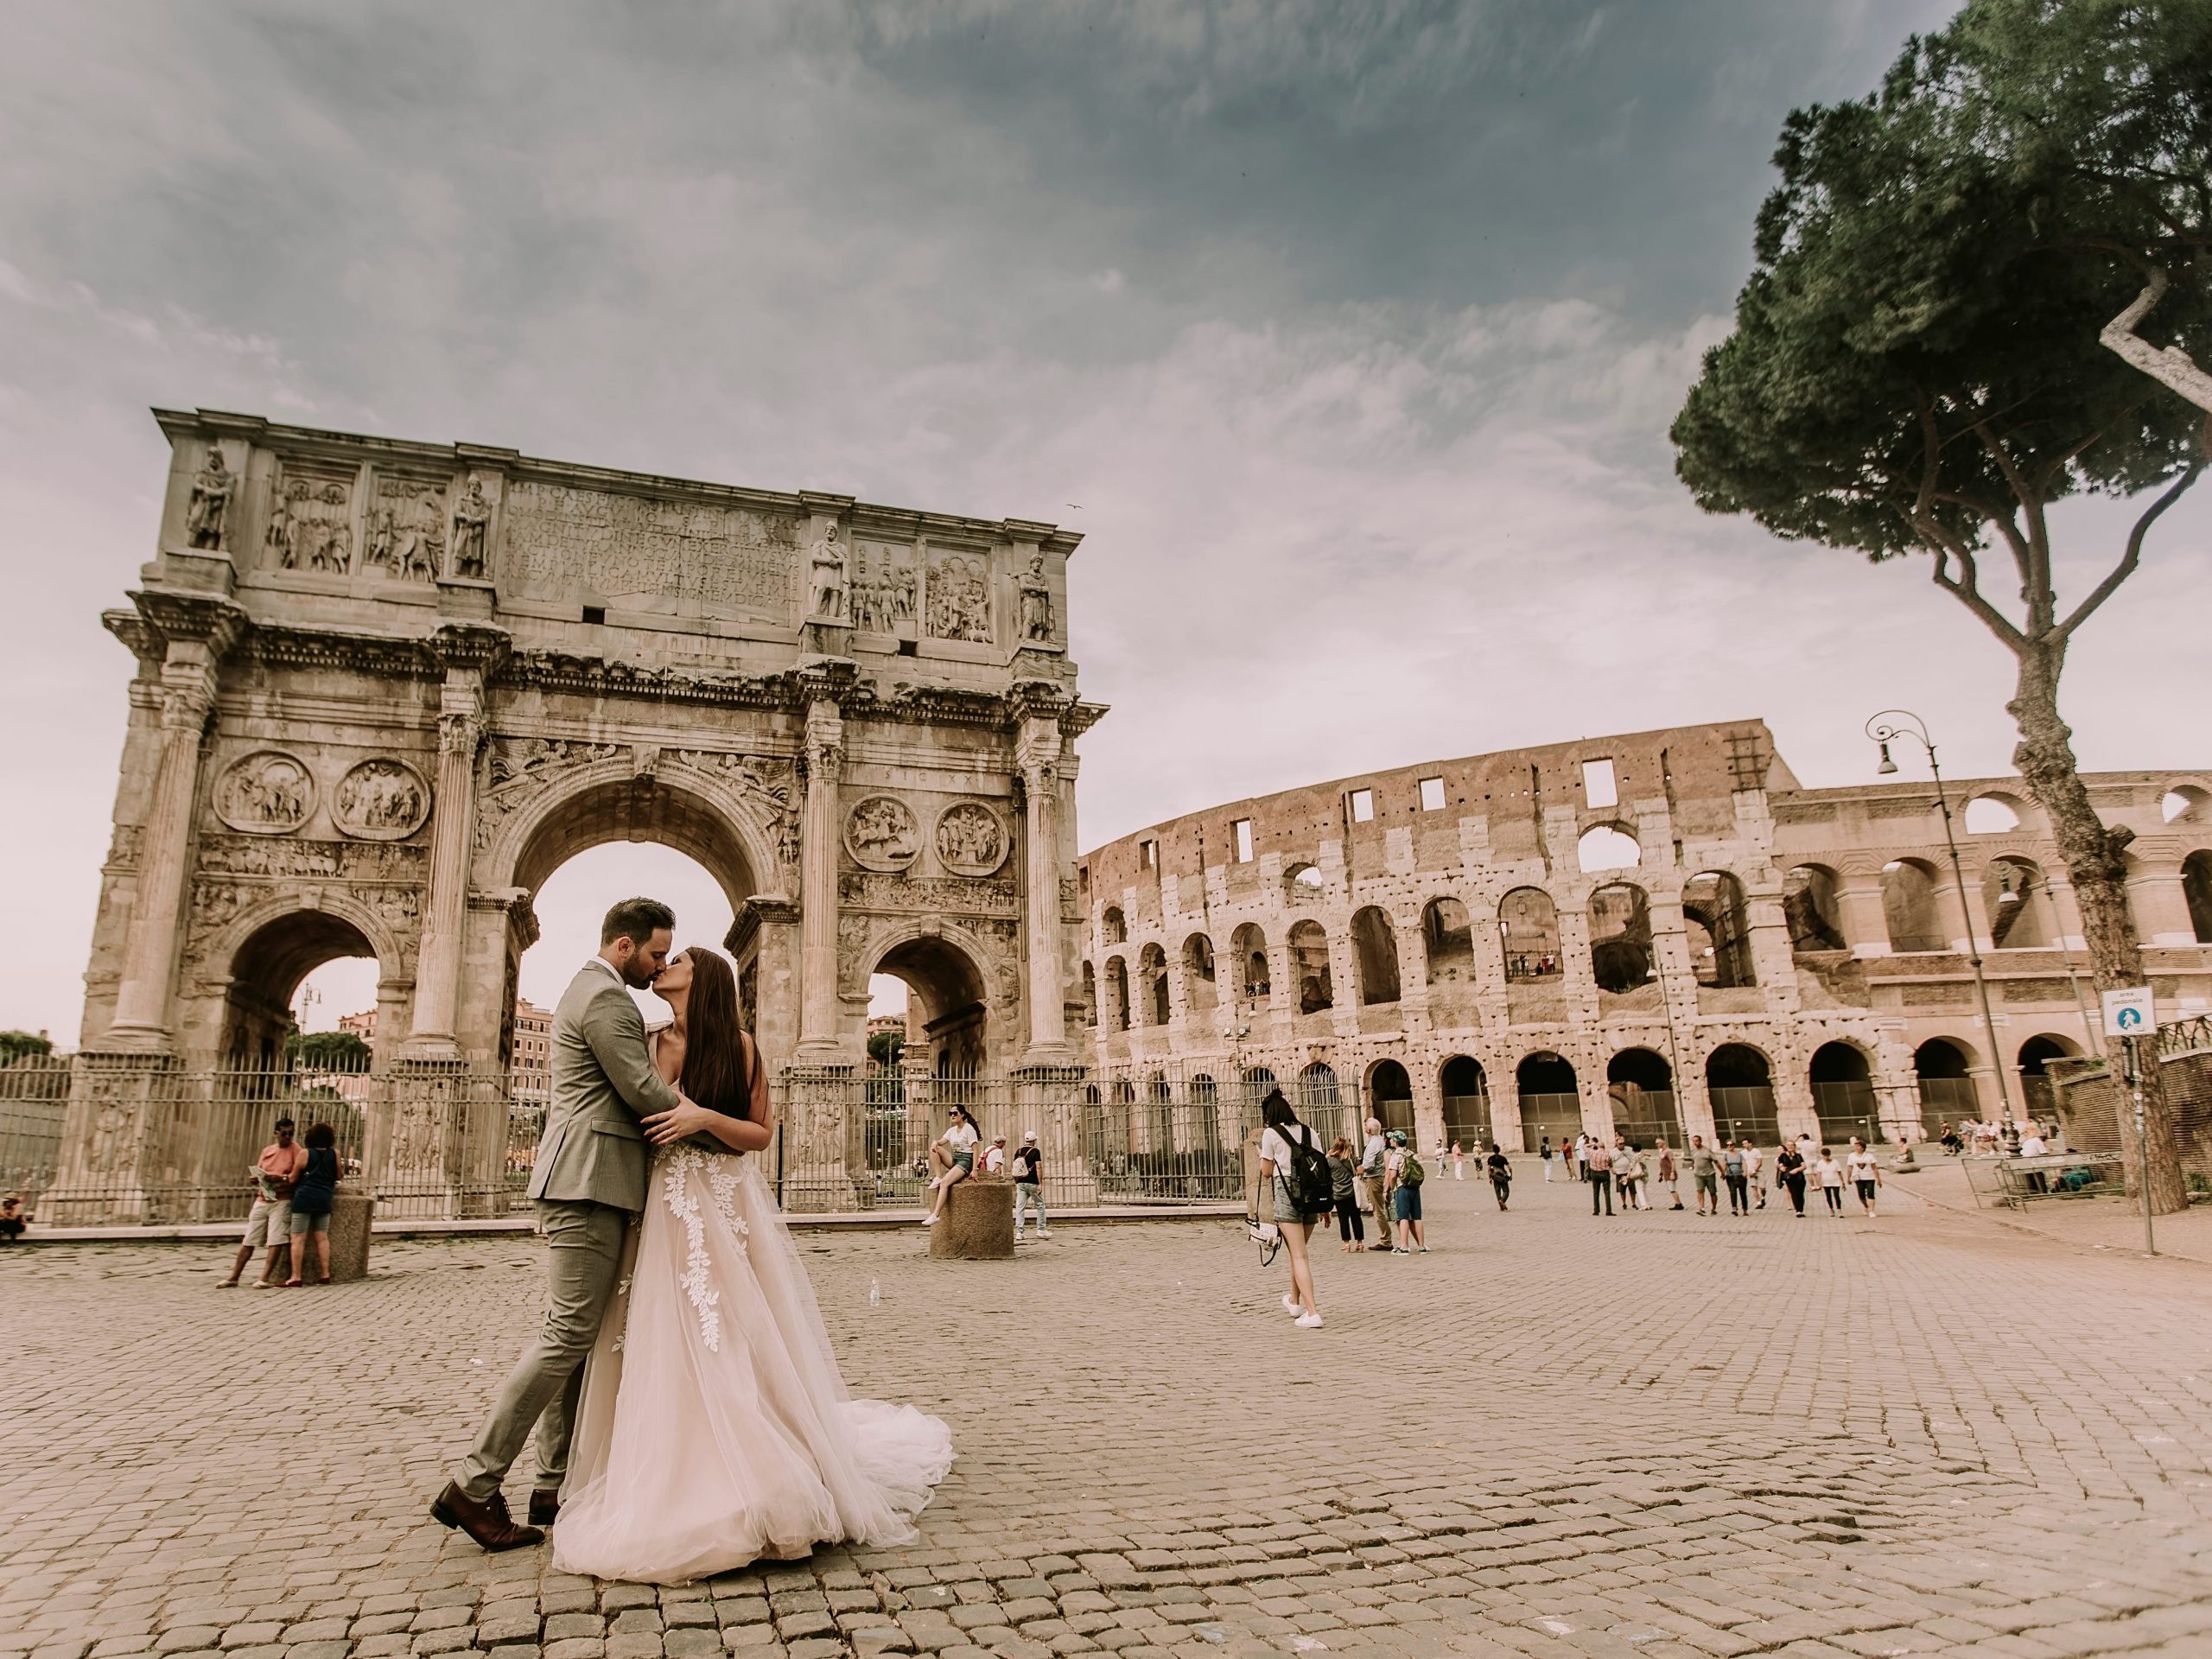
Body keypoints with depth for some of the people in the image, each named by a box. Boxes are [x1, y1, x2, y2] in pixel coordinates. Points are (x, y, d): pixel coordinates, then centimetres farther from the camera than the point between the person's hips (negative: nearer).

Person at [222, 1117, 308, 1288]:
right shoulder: (267, 1150, 14)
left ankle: (265, 1278, -9)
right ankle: (233, 1278, 13)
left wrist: (281, 1179, -24)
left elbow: (299, 1177, -10)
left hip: (281, 1201, -5)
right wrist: (255, 1179, -3)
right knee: (248, 1241, 7)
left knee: (275, 1241, -10)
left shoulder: (296, 1150, -2)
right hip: (262, 1200, 5)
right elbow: (257, 1174, 19)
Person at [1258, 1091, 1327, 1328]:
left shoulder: (1271, 1133, -2)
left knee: (1298, 1255, -7)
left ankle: (1312, 1312, -17)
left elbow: (1266, 1171, -1)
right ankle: (1295, 1302, 37)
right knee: (1300, 1250, 21)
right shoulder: (1309, 1132, 12)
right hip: (1311, 1193, 5)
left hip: (1287, 1192, -5)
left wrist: (1261, 1154, 18)